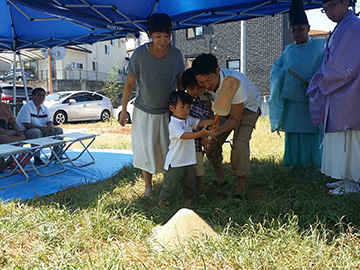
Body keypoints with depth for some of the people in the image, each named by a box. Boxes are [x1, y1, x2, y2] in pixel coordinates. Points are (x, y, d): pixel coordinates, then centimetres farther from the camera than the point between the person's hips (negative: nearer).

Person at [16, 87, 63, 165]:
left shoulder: (45, 108, 9)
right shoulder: (26, 107, -15)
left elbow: (49, 122, 9)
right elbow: (26, 125, -23)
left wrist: (50, 127, -17)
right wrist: (43, 128, -30)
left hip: (41, 130, 8)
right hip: (24, 132, -7)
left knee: (59, 130, -4)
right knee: (36, 131, -39)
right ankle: (36, 158, -31)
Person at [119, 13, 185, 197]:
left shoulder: (176, 54, -15)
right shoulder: (140, 55, -22)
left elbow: (180, 82, 0)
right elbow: (129, 83, -11)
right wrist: (124, 111, -4)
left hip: (168, 111, 2)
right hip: (144, 111, -2)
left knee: (168, 149, 9)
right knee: (146, 149, 6)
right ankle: (148, 185, 25)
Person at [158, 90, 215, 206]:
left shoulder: (189, 119, 6)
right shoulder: (173, 124, -22)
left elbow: (199, 122, -2)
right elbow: (184, 136, -33)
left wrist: (212, 122, -22)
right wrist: (201, 133, -44)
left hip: (188, 161, 8)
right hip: (175, 162, -7)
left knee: (190, 182, 19)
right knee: (170, 184, 4)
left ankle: (188, 200, 38)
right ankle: (161, 202, 22)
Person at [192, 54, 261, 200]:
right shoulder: (206, 83, -25)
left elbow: (235, 119, -31)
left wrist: (219, 130, -48)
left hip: (248, 107, -6)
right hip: (226, 107, 6)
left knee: (239, 143, -25)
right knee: (212, 143, -4)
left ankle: (241, 190, -15)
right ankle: (220, 180, 15)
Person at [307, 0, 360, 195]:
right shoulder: (340, 29, 17)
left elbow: (344, 67, -19)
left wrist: (322, 86, -8)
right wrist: (321, 83, 9)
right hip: (337, 95, 10)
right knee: (340, 138, 14)